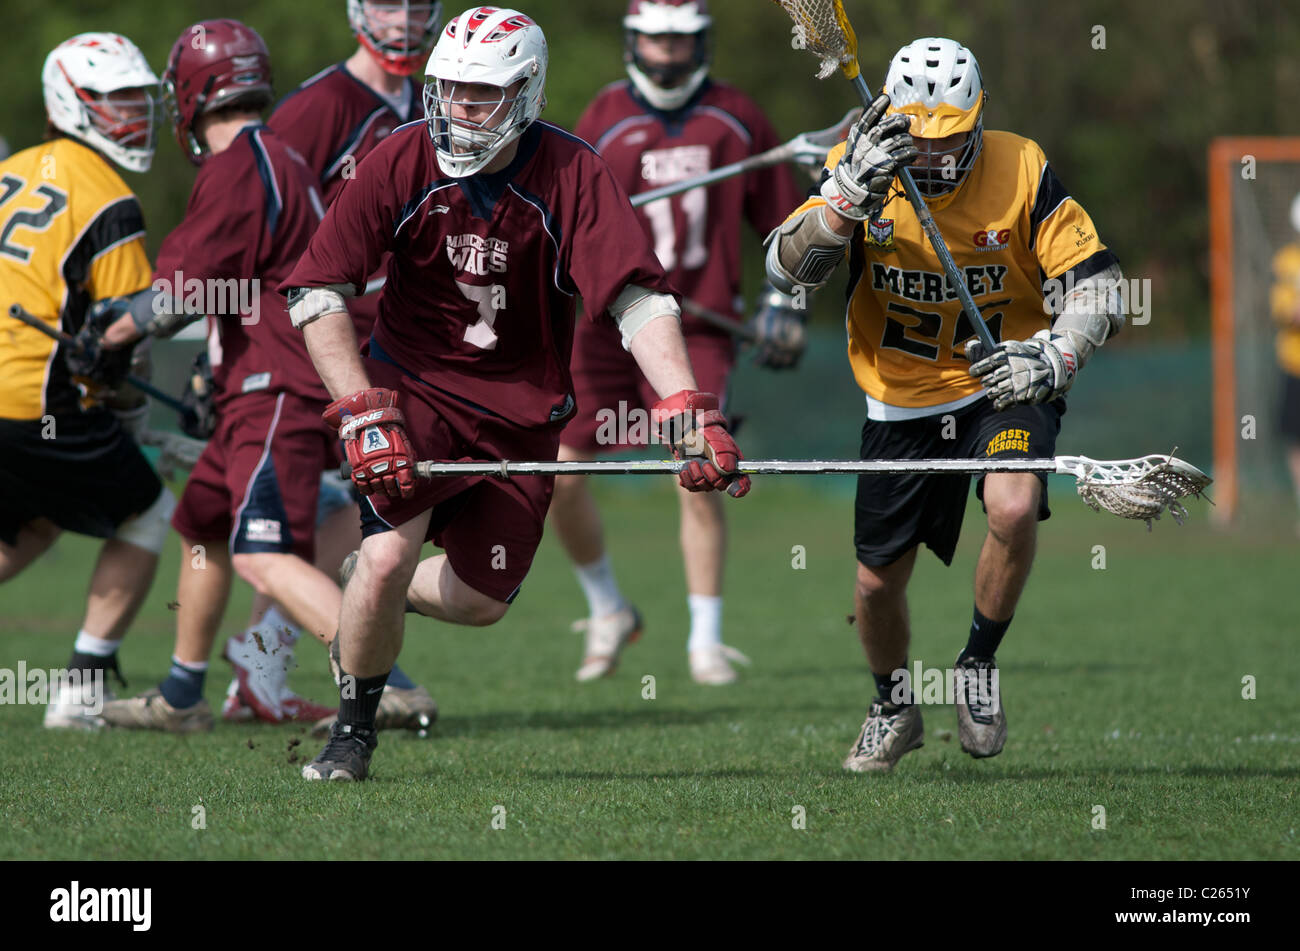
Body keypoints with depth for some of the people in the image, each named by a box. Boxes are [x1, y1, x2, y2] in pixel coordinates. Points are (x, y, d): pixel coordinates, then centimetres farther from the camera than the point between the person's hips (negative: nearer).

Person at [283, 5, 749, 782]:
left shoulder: (572, 176, -15)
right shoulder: (402, 162, -15)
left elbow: (637, 297, -22)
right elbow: (317, 294, -14)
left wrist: (688, 412, -36)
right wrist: (362, 414, -25)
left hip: (521, 411, 2)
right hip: (412, 384, -2)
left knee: (478, 602, 6)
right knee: (387, 559, -21)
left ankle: (389, 592, 41)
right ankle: (353, 731, 3)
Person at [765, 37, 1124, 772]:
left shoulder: (1022, 172, -15)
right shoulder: (861, 167, -12)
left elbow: (1093, 281, -12)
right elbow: (786, 269, -23)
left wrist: (1054, 355, -31)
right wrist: (851, 194, -39)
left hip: (1005, 385, -2)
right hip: (901, 402, 2)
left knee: (1014, 509, -31)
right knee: (879, 580, 6)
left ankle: (979, 667, -6)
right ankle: (895, 710, 37)